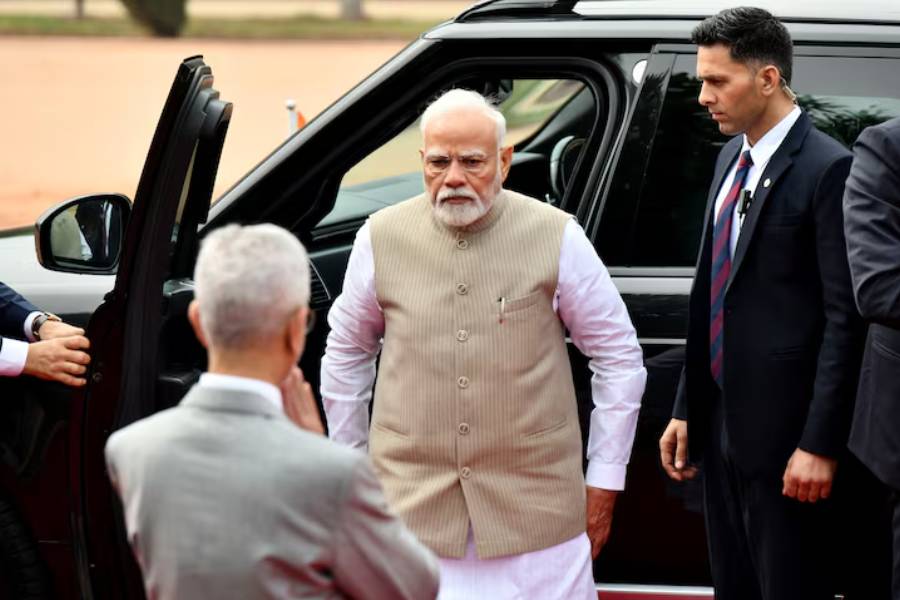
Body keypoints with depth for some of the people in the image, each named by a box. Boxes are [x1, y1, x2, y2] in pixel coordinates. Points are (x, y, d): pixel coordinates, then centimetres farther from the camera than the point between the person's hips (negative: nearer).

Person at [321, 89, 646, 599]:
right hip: (411, 501, 1)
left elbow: (619, 355, 5)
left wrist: (605, 482, 5)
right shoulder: (382, 239, 2)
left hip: (535, 507, -1)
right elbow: (346, 354, 16)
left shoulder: (557, 238, -3)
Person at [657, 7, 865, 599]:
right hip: (722, 428, 8)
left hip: (784, 438, -8)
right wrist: (686, 411, 15)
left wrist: (820, 444, -18)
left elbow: (845, 318, -16)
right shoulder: (732, 158, 12)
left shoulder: (828, 169, -14)